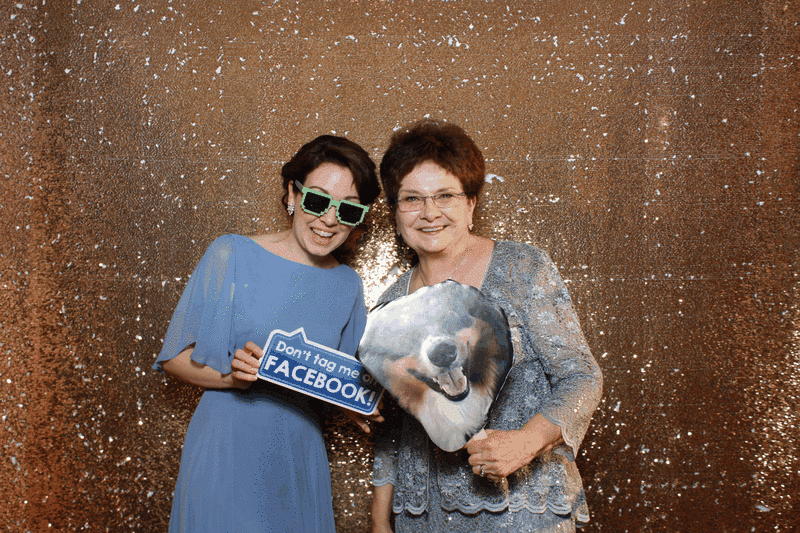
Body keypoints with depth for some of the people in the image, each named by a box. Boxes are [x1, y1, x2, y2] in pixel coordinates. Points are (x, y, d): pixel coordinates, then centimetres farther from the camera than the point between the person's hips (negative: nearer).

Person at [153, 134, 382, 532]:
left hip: (299, 456, 4)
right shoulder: (233, 255, -9)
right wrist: (233, 376, -23)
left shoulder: (347, 284, 4)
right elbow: (175, 357, -6)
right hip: (226, 450, -3)